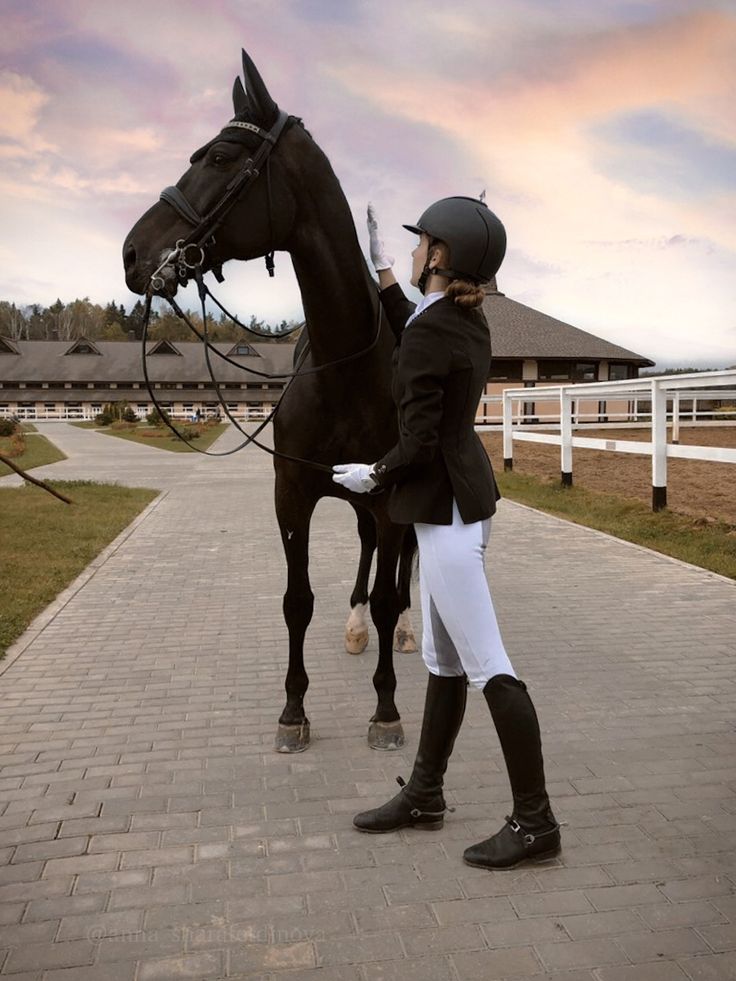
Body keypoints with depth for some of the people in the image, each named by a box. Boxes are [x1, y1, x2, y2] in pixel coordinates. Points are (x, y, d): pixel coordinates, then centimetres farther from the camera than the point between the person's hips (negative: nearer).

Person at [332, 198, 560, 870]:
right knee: (443, 659, 16)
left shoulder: (429, 332, -18)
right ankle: (425, 795, 30)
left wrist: (372, 476, -2)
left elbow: (419, 444, -20)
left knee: (488, 667, -2)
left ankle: (536, 822, 9)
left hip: (444, 509, -10)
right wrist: (380, 267, 28)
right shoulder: (468, 320, 8)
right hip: (464, 498, 10)